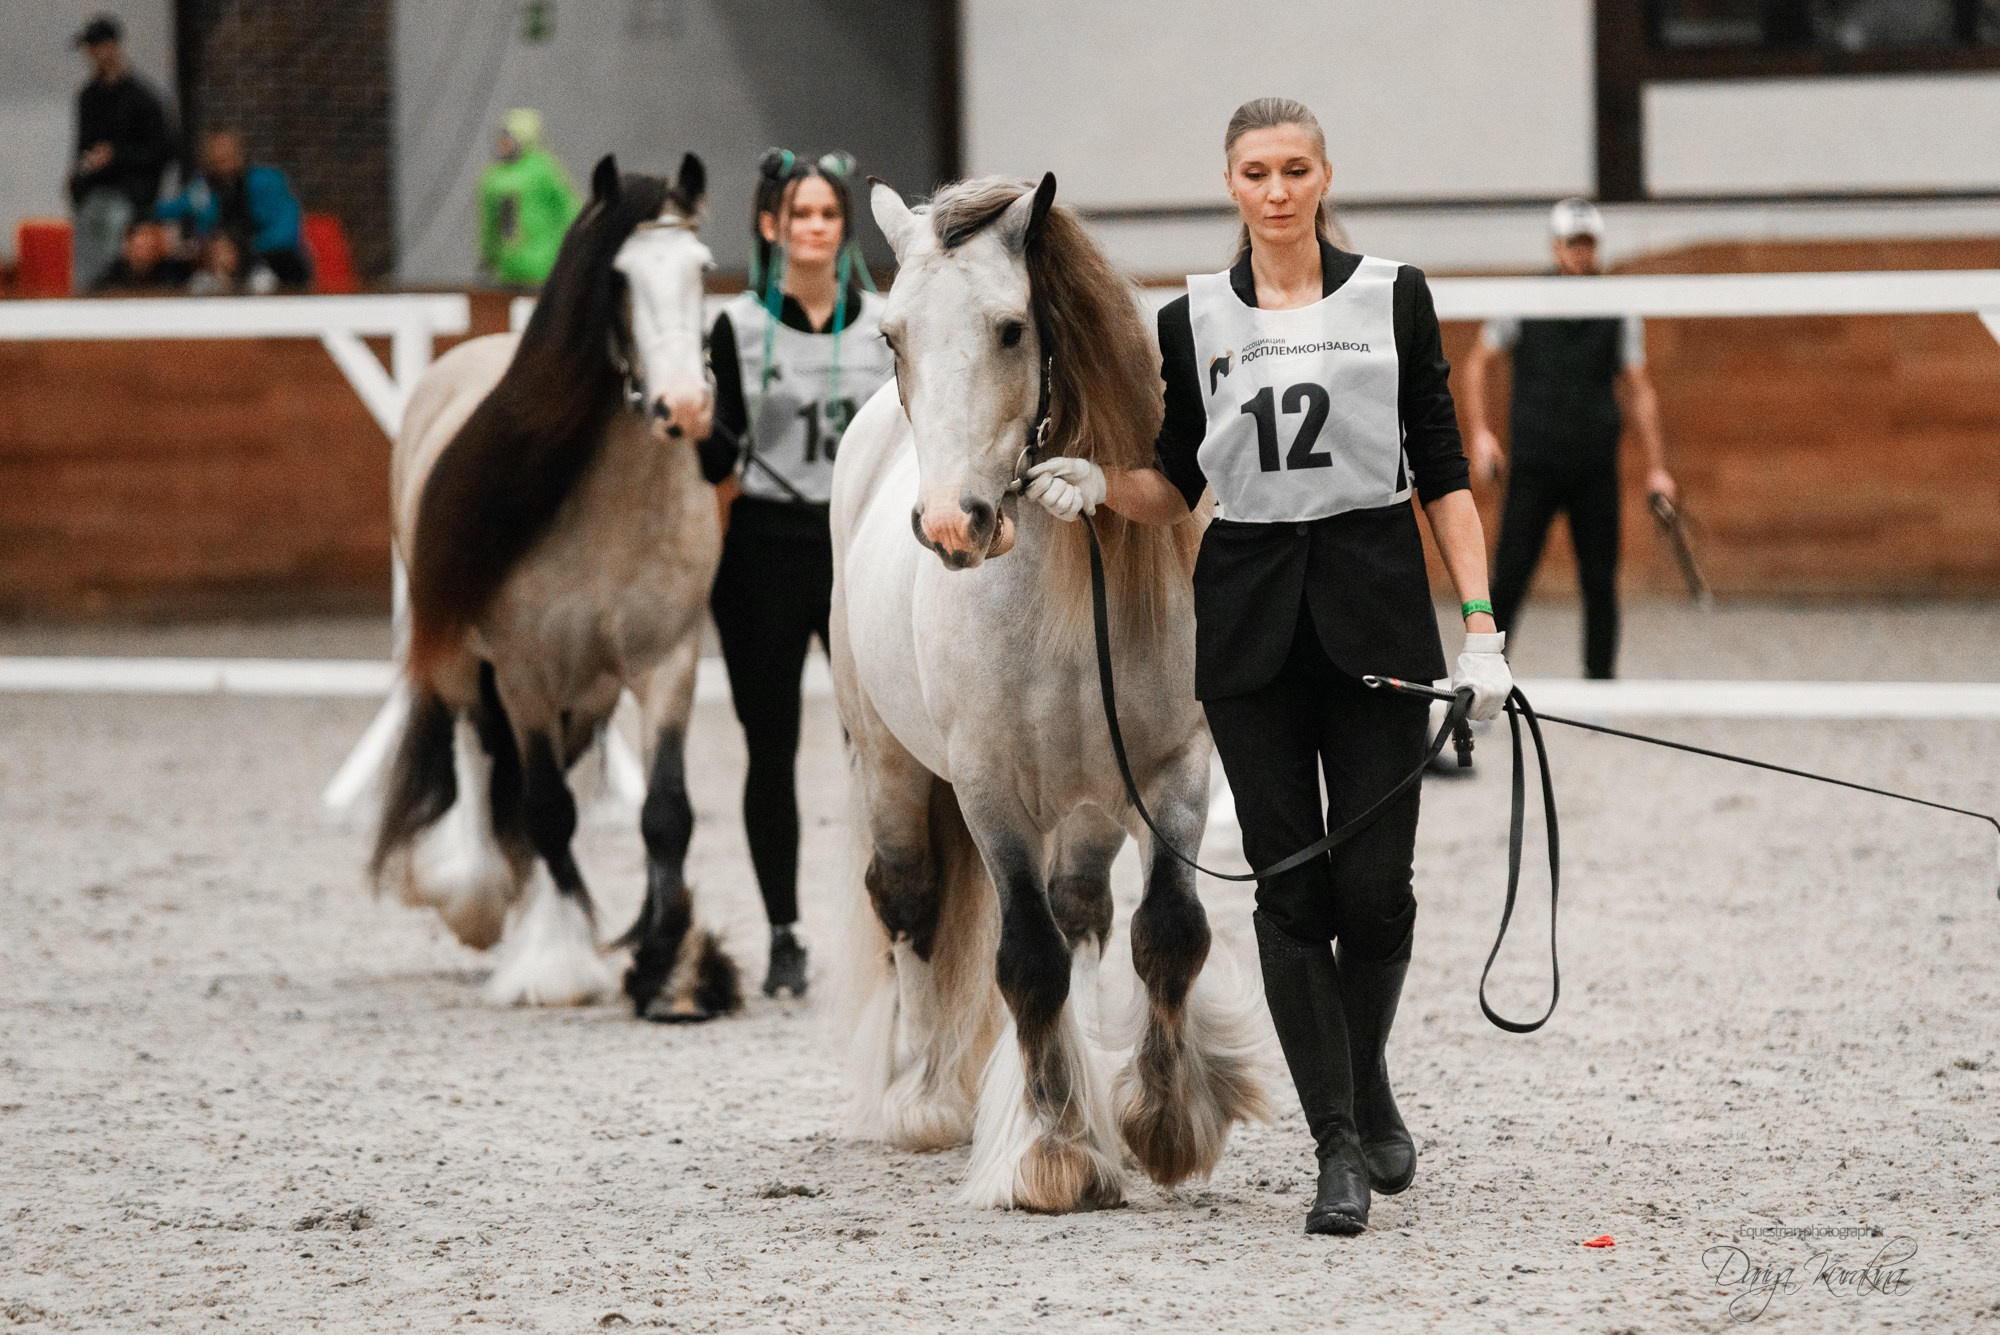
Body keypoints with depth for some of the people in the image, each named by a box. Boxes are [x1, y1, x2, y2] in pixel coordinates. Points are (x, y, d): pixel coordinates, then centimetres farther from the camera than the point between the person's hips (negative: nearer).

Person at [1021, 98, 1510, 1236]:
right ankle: (1340, 1150, 1)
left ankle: (1370, 1094, 25)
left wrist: (1481, 626, -6)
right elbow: (1179, 489, 13)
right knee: (1291, 888, -3)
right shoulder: (1196, 320, 7)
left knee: (1375, 885, -2)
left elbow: (1445, 471, 1)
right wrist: (1099, 487, -8)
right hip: (1250, 617, 1)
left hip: (1376, 607, -1)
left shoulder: (1393, 298, 2)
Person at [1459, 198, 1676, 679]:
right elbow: (1477, 364, 10)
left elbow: (1638, 391, 9)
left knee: (1600, 582, 2)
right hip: (1533, 465, -1)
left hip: (1596, 470, 1)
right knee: (1510, 578, -6)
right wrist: (1480, 433, -1)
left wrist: (1656, 467, 5)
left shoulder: (1620, 312, 4)